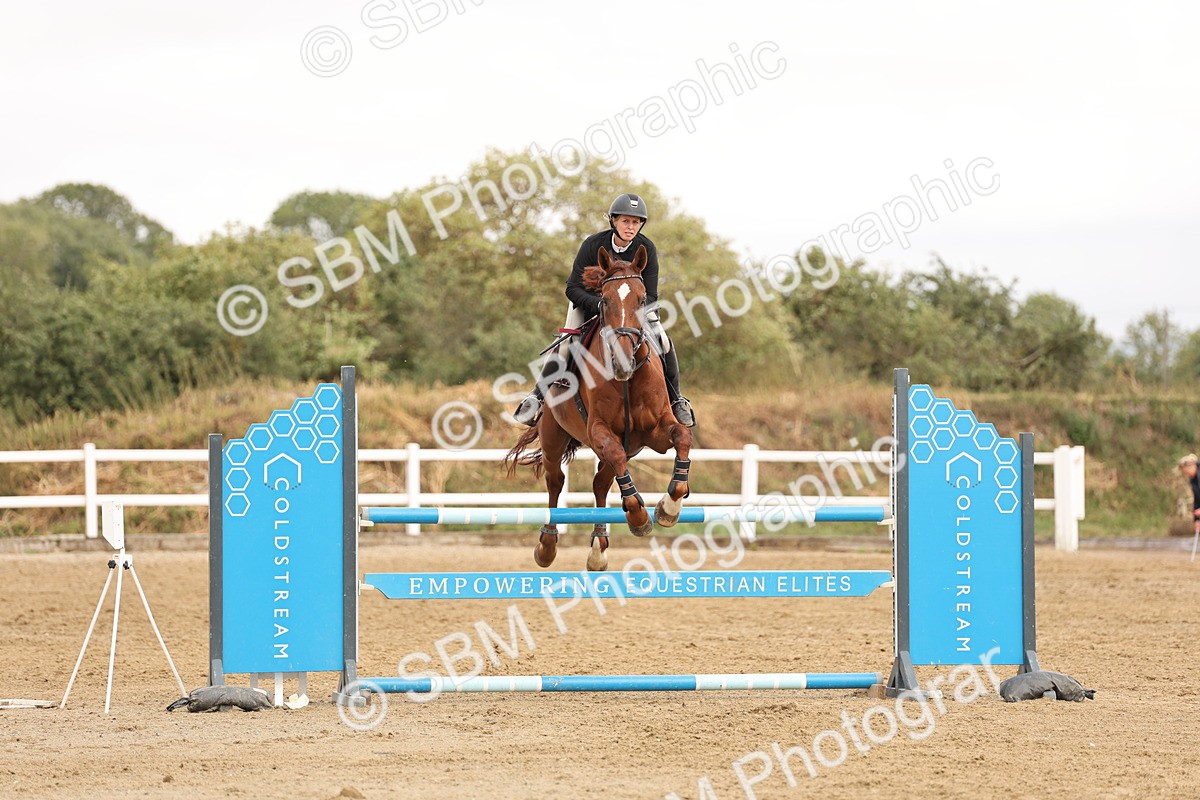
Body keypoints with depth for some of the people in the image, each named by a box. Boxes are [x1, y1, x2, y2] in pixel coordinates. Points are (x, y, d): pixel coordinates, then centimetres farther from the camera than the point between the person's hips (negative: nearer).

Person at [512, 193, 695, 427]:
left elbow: (650, 296, -17)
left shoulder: (646, 248, -21)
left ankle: (676, 400, 7)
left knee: (664, 344, -12)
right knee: (566, 345, -21)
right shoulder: (593, 245, -26)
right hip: (590, 300, -2)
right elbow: (573, 289, -25)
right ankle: (536, 398, -10)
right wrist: (601, 305, -42)